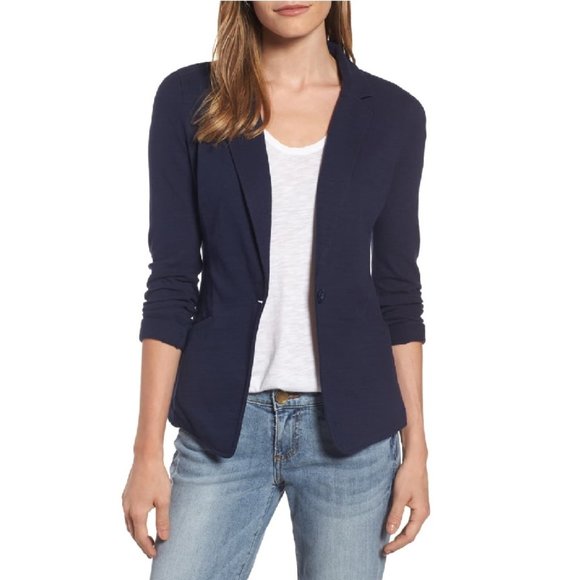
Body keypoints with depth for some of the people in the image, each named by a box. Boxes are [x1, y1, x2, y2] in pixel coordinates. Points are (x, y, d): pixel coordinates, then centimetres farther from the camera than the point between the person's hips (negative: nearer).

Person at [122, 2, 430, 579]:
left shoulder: (392, 114, 2)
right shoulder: (188, 99, -1)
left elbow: (397, 288, 6)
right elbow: (171, 283, -1)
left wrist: (415, 444, 3)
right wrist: (148, 450, -3)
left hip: (349, 425, 1)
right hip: (224, 423, 0)